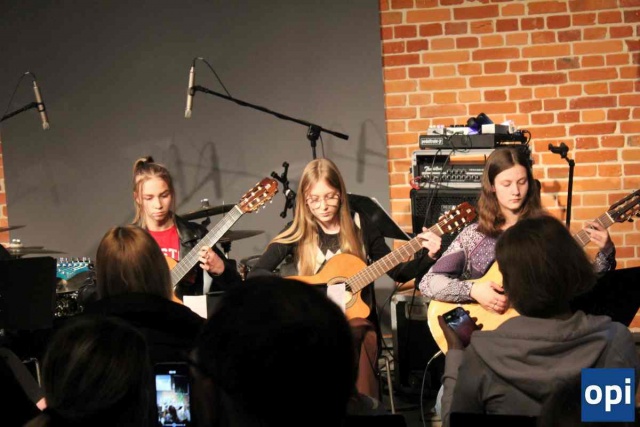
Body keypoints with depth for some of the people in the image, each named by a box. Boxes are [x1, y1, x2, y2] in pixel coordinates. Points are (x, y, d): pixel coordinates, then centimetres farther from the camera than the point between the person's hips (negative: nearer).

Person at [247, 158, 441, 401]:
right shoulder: (298, 233, 1)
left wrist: (428, 256, -6)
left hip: (355, 317, 1)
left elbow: (398, 273, 12)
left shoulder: (360, 227, 6)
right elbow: (256, 274, -4)